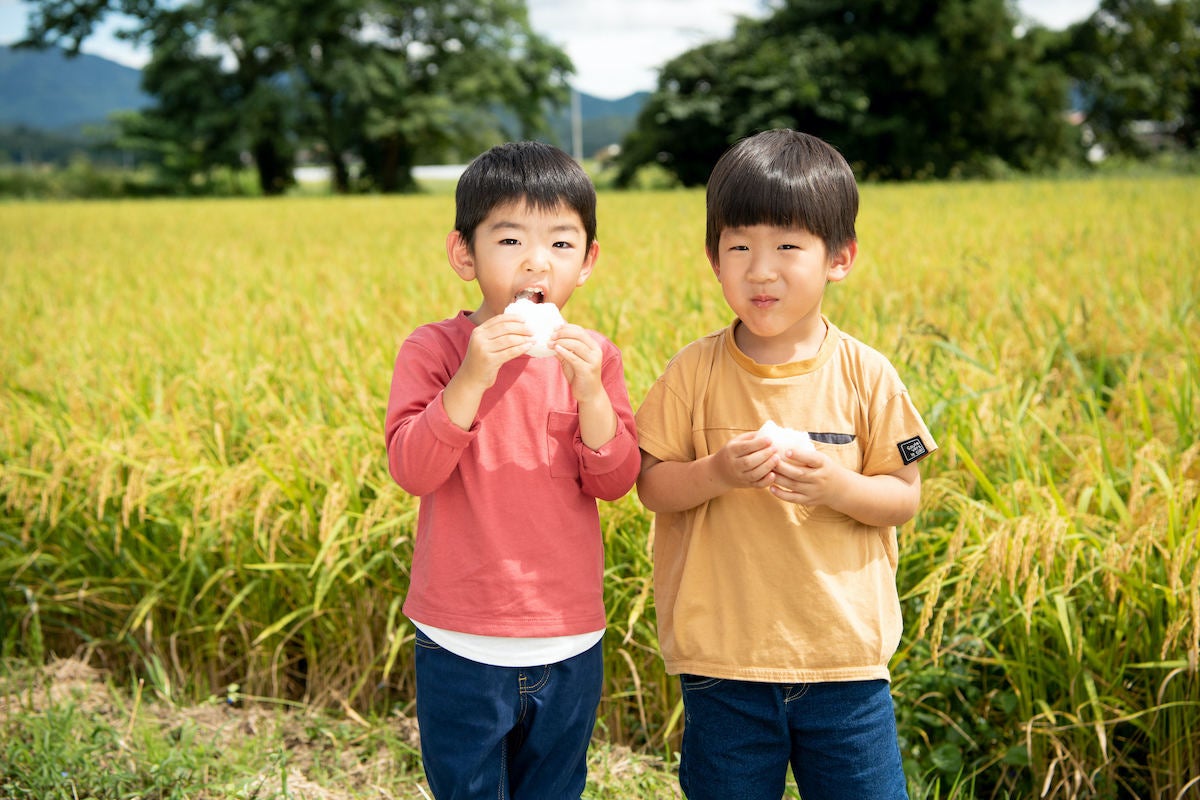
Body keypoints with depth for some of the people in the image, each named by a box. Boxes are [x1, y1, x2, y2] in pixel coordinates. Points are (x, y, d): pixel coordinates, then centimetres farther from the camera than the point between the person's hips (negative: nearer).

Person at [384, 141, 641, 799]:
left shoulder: (593, 357, 0)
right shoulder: (431, 351, -7)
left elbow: (615, 481, -5)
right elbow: (411, 471, -16)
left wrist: (588, 388, -21)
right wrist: (471, 379, -28)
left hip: (570, 646, 2)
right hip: (461, 646, -2)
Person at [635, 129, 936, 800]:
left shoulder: (865, 374, -6)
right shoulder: (695, 372, -5)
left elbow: (904, 498, -1)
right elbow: (652, 487, -2)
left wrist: (837, 487, -21)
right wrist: (715, 473, -21)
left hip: (844, 654, 0)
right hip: (721, 659, 0)